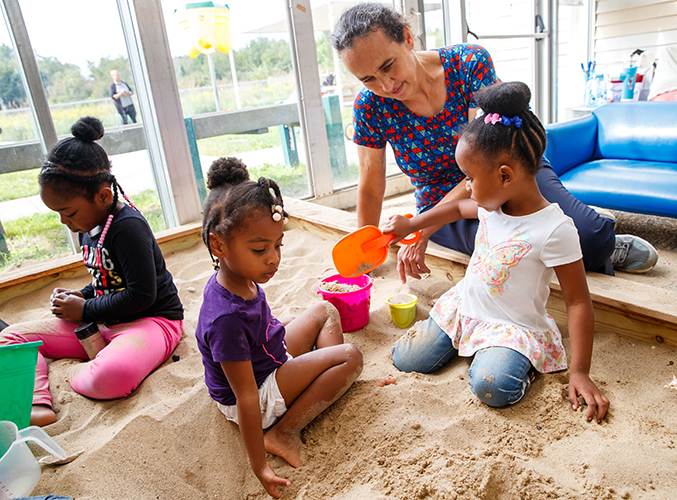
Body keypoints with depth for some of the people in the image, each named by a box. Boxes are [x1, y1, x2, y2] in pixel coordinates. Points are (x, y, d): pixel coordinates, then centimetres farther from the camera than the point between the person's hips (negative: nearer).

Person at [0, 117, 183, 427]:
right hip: (101, 322, 9)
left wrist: (85, 309, -12)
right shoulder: (88, 227, 9)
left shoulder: (127, 227, -20)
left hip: (152, 319, -9)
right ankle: (37, 405, -19)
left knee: (111, 377, -40)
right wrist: (79, 296, 4)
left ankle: (76, 374, -4)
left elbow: (141, 294, -23)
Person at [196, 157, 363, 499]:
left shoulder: (237, 278, -11)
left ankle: (332, 385, 3)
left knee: (326, 311, 15)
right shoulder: (226, 318, -37)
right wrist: (259, 467, -25)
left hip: (270, 357, 9)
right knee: (350, 356, -16)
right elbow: (246, 399, -32)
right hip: (261, 392, -9)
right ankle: (284, 432, -12)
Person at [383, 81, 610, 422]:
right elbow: (456, 208, 20)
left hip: (514, 326, -6)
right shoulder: (492, 204, -4)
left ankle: (515, 358, 0)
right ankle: (467, 342, 21)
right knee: (405, 359, -1)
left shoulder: (555, 229, -24)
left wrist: (580, 373, -17)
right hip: (465, 305, 6)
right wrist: (410, 225, 22)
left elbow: (578, 303, -18)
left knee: (492, 387, -32)